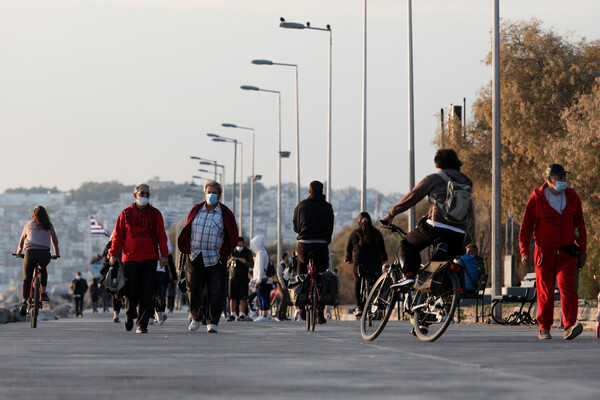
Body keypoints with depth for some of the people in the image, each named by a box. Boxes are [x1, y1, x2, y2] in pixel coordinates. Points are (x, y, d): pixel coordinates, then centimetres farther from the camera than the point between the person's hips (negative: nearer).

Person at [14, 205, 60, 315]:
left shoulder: (28, 225, 20)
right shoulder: (49, 226, 19)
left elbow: (21, 241, 31)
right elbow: (55, 241, 27)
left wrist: (18, 252, 48)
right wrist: (56, 254, 42)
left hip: (30, 253, -1)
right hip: (44, 254, 1)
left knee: (26, 279, 8)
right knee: (43, 269, 32)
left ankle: (24, 301, -13)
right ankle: (43, 293, 16)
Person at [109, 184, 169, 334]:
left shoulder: (155, 214, 9)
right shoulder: (126, 214, 7)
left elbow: (161, 235, 7)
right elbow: (118, 235, 8)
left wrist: (164, 255, -1)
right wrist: (113, 254, 1)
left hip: (150, 259, 1)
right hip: (130, 258, -1)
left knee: (147, 293, -5)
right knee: (131, 291, -2)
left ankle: (142, 324, 0)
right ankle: (130, 315, 26)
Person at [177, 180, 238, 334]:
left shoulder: (225, 213, 3)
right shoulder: (195, 210, 9)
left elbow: (232, 236, 5)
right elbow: (186, 232, 15)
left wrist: (223, 254, -3)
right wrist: (187, 251, 6)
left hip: (215, 259, -2)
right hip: (195, 258, 2)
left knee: (216, 292, -5)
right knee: (193, 290, 1)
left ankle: (212, 322, 2)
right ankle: (196, 318, 21)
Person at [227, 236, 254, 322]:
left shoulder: (248, 252, 5)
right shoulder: (232, 251, 10)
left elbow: (251, 265, 0)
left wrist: (245, 262, -20)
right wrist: (230, 260, -14)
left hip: (243, 278, -2)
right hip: (233, 276, 2)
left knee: (242, 297, -8)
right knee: (232, 297, -1)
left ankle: (242, 315, -8)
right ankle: (232, 315, 3)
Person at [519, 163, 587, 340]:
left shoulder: (572, 197, 6)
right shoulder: (537, 198, -2)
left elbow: (580, 225, 14)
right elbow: (526, 226, 2)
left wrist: (582, 251, 13)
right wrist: (525, 252, -5)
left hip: (567, 252, 1)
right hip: (544, 252, -1)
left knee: (567, 286, -15)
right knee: (545, 291, 3)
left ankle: (569, 327, -24)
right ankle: (544, 328, 17)